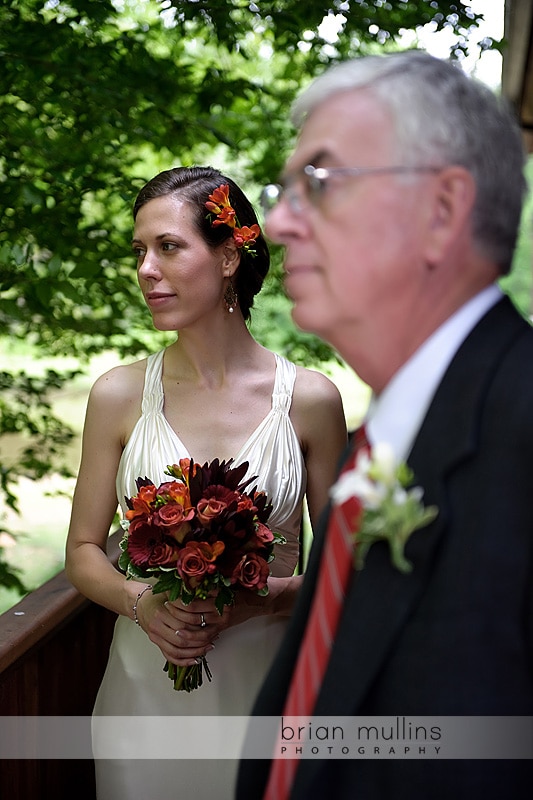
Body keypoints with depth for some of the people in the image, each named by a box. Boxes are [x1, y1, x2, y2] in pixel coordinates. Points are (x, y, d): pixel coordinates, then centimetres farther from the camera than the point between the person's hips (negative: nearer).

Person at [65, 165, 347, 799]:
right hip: (148, 683, 1)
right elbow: (83, 552, 4)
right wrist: (140, 602, -15)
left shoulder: (309, 398, -7)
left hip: (267, 677, -1)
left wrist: (263, 599, -17)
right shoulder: (119, 395, -3)